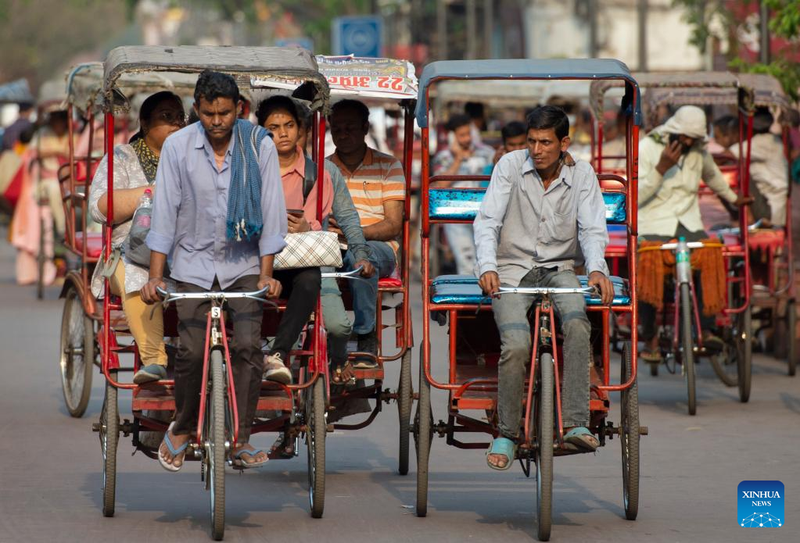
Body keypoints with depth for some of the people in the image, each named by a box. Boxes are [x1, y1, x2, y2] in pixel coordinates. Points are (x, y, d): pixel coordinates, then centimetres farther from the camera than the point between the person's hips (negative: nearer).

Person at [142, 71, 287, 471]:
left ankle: (241, 440, -6)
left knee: (247, 346, -14)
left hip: (244, 263, 0)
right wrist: (155, 276, -10)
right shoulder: (178, 146, -11)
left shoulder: (259, 146, -11)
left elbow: (271, 211, -7)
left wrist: (266, 273, -11)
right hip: (194, 262, 0)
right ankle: (182, 428, 18)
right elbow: (165, 211, -8)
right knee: (192, 351, -7)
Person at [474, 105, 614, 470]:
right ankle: (507, 434, -9)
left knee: (577, 322, -32)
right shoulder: (511, 166, -2)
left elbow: (592, 230, -2)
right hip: (512, 270, -1)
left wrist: (597, 269, -23)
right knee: (516, 344, -26)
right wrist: (488, 267, -24)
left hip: (558, 269, 1)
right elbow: (487, 220, -7)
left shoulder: (581, 174, 3)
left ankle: (575, 424, -34)